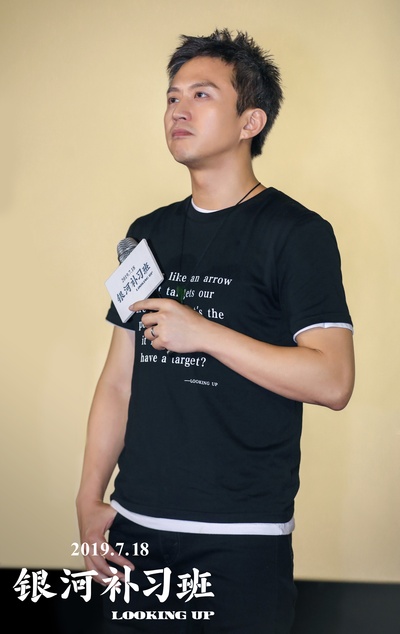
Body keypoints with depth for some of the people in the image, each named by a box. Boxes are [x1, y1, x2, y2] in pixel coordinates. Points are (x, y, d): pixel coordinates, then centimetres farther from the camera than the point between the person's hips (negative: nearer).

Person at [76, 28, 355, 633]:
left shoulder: (297, 233, -7)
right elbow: (118, 381, 12)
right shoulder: (149, 234, 11)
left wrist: (203, 332, -17)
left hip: (242, 537, -5)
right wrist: (90, 499, 7)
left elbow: (333, 381, -16)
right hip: (136, 523, 5)